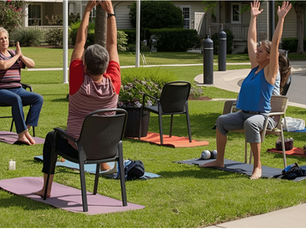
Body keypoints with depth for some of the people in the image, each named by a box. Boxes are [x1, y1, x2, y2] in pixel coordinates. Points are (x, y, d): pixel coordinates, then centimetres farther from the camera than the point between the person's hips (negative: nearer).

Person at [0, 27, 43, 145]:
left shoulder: (13, 53, 19)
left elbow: (32, 64, 14)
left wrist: (21, 55, -3)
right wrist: (17, 55, -8)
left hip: (18, 89, 7)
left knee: (39, 99, -17)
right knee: (16, 99, -38)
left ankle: (25, 130, -27)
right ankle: (23, 134, -38)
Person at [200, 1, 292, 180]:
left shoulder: (270, 71, -7)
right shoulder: (255, 66, 11)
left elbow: (275, 44, -17)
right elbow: (251, 39, 16)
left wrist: (281, 18, -19)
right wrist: (253, 17, 19)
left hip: (262, 116, -8)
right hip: (244, 114, 8)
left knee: (250, 123, -37)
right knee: (222, 120, -4)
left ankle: (258, 167, -36)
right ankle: (219, 161, 3)